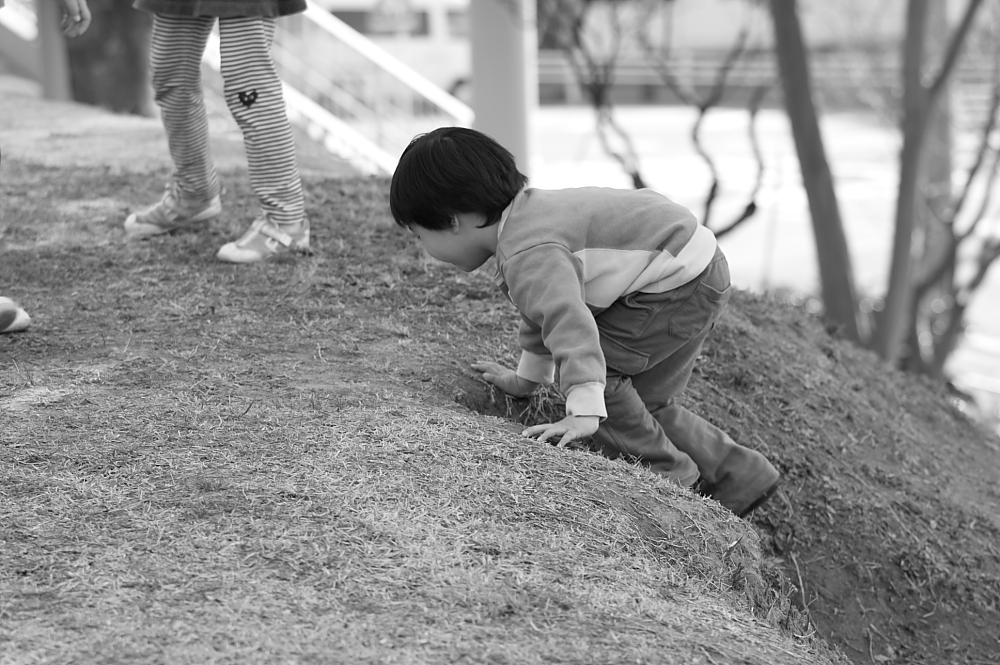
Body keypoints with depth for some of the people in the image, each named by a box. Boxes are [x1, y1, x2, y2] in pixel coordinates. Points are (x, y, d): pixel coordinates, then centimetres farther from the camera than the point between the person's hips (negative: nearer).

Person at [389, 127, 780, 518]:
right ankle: (739, 477, 24)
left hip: (682, 283, -11)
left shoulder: (529, 254, -24)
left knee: (596, 371, -15)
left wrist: (584, 413, -43)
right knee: (643, 401, 17)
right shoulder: (527, 216, 11)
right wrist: (527, 377, 34)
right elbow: (545, 307, 26)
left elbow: (569, 320, -38)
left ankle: (670, 482, -3)